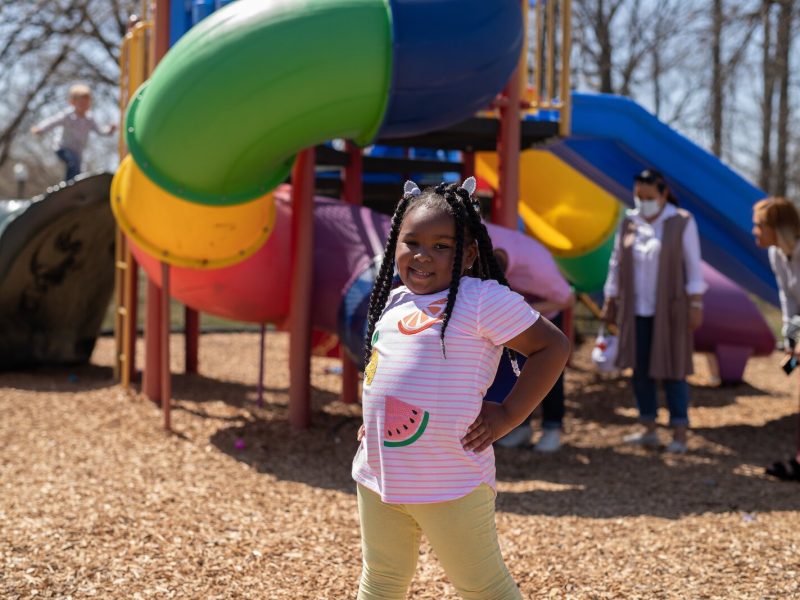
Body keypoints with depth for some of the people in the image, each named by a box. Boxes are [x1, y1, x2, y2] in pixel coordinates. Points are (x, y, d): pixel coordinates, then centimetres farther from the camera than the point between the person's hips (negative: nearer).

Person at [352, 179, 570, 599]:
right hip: (377, 474, 7)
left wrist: (507, 415, -13)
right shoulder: (393, 301, 10)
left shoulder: (482, 299, -13)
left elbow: (553, 346, -12)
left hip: (451, 483, -7)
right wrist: (372, 418, 14)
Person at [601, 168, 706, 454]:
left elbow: (693, 267, -5)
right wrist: (610, 303, 9)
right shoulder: (629, 223, 6)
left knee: (672, 369, -2)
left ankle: (679, 433, 4)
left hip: (669, 310, -4)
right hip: (636, 310, 4)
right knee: (641, 369, 6)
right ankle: (649, 430, 15)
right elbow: (617, 264, 10)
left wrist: (696, 306, -9)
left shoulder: (682, 223, -4)